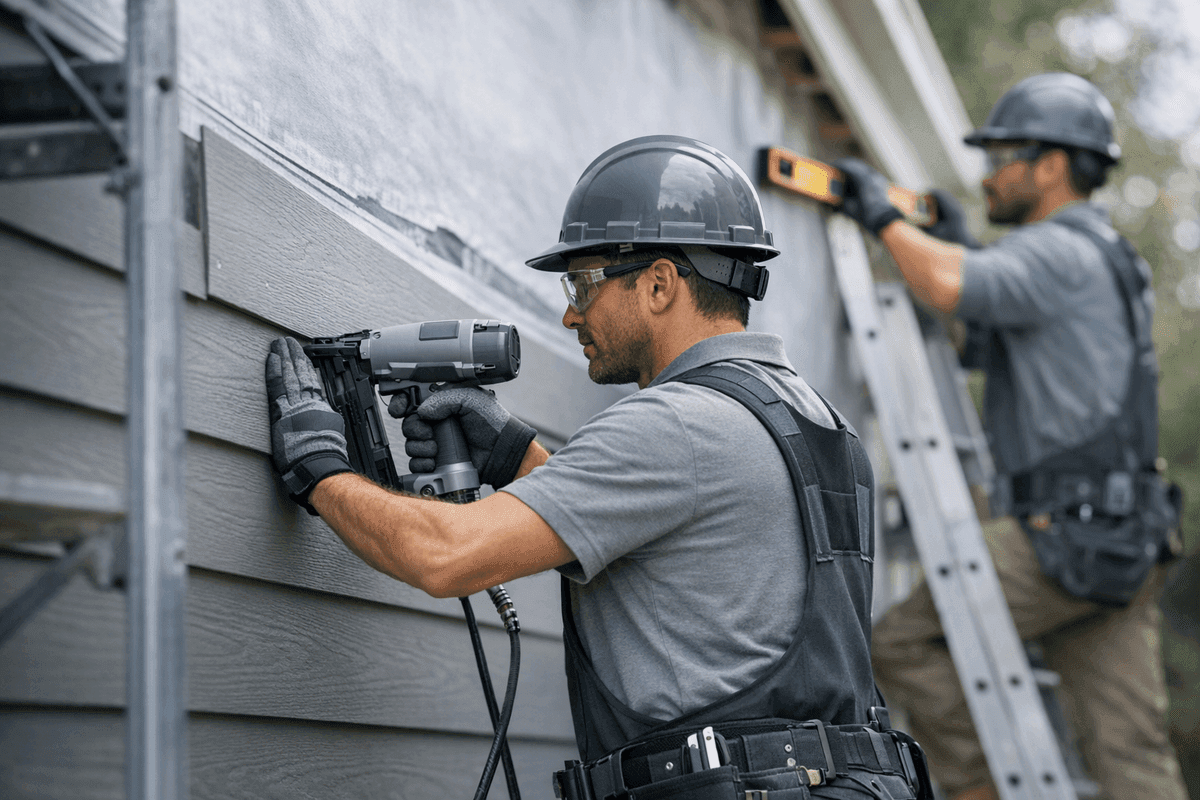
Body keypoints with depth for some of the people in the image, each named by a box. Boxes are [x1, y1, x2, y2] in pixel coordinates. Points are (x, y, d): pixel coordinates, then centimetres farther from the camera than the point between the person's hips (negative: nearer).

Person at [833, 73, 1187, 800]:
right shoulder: (1097, 255, 22)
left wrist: (885, 217, -12)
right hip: (1122, 543, 10)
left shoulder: (1060, 251, -11)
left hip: (1072, 535, -10)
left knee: (904, 641, -1)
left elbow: (948, 286, -29)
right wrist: (961, 243, 24)